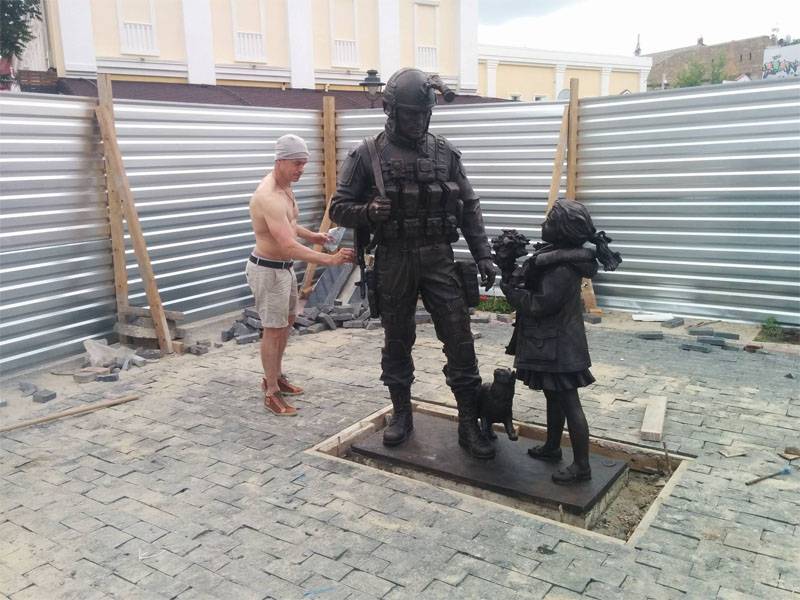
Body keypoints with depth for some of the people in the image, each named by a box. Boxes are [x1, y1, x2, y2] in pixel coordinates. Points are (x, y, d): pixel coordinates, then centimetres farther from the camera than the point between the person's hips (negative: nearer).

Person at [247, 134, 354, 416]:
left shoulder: (285, 186, 5)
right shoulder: (269, 197, -28)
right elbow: (289, 246, -36)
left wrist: (311, 235, 14)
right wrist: (328, 259, -40)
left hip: (284, 266, 10)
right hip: (268, 270, -10)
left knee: (287, 321, 21)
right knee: (273, 330, -2)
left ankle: (274, 376, 37)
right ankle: (271, 393, 12)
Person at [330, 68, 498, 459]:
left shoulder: (444, 152, 5)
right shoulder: (367, 155, -2)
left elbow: (469, 208, 9)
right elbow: (338, 208, 0)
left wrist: (483, 255, 2)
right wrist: (368, 211, -21)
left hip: (439, 260, 1)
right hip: (393, 263, -1)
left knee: (460, 343, -2)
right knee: (397, 344, 11)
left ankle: (469, 426, 9)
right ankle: (402, 415, 29)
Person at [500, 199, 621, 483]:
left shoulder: (562, 268, -25)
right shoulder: (559, 256, 6)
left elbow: (540, 305, -25)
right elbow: (535, 284, 13)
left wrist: (511, 290, -13)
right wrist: (515, 277, -4)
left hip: (559, 347, -10)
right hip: (555, 343, 10)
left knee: (568, 403, -1)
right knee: (554, 396, 23)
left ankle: (581, 465, 10)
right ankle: (552, 447, 40)